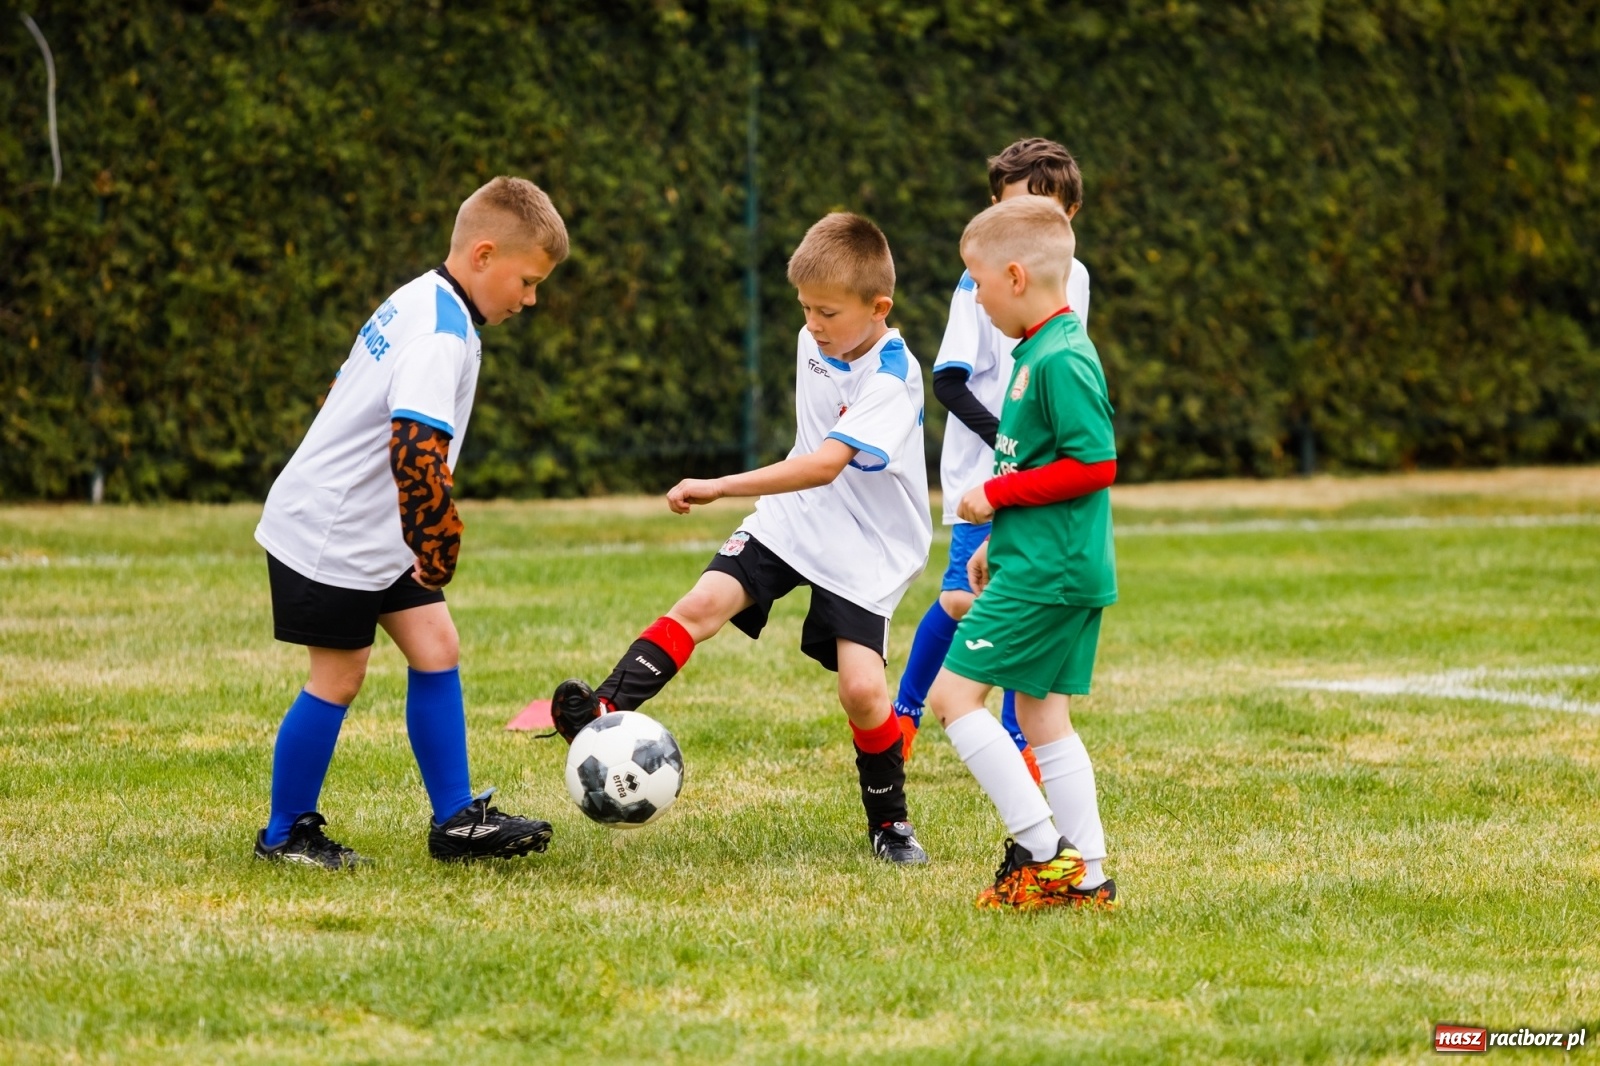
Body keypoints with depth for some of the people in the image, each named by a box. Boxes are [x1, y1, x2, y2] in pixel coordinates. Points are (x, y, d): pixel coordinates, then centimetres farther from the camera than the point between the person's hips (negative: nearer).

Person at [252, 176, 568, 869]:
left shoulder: (419, 299, 7)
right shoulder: (441, 337, -24)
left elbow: (344, 391, 21)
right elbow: (418, 451, -38)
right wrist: (435, 547, -31)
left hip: (377, 528, 10)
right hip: (329, 534, -10)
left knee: (436, 650, 7)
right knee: (339, 678, 0)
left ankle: (456, 820, 12)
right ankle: (285, 835, 15)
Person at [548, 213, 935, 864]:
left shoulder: (892, 379, -24)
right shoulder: (815, 343, 2)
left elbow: (825, 465, -36)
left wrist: (719, 488, -40)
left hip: (864, 550, -6)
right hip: (790, 519, 6)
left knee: (861, 688, -16)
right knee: (705, 602, -17)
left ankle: (890, 821, 6)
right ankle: (604, 714, -25)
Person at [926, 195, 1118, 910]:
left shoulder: (1060, 360, -17)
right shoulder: (1042, 350, 15)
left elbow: (1096, 463, -22)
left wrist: (996, 493, -15)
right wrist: (999, 544, 25)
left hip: (1044, 573, -10)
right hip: (1047, 564, 10)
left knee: (953, 694, -9)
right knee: (1041, 717, 12)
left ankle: (1041, 848, -8)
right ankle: (1086, 876, 13)